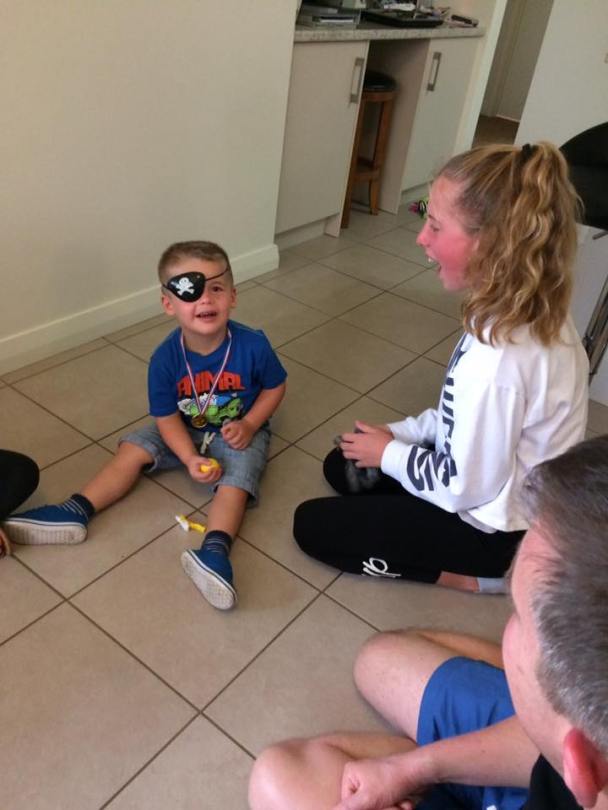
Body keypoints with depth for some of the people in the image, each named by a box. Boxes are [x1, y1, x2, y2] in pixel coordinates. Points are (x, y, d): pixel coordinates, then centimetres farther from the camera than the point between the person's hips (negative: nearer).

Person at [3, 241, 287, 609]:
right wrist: (191, 459, -29)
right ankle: (75, 513, -7)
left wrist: (249, 424, -20)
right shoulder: (166, 359, -22)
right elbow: (167, 418, -15)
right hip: (185, 430, 3)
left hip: (239, 432, -2)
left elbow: (275, 387, -7)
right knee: (133, 449, -7)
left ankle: (215, 551, -42)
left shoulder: (253, 345, -26)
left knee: (237, 479, -28)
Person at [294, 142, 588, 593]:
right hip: (497, 482, 8)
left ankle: (476, 575, 3)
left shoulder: (497, 360, -37)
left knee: (312, 526, 1)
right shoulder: (535, 312, -9)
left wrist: (390, 453, -9)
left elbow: (465, 487, -25)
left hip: (493, 524, -8)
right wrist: (397, 434, 0)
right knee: (344, 467, 19)